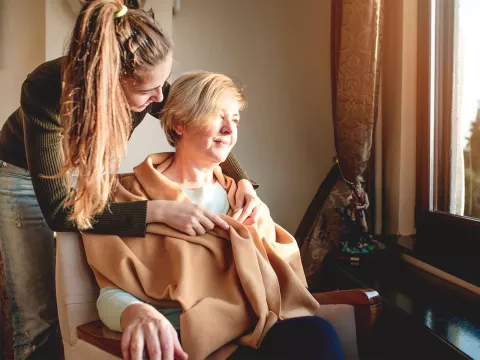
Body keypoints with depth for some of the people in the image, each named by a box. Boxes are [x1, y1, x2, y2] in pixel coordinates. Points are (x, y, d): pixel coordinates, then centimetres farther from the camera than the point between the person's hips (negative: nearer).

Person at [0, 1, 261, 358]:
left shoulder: (145, 84, -25)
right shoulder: (46, 90, -37)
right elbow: (59, 211, -37)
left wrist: (242, 181, -25)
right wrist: (158, 210, -44)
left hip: (93, 170, 4)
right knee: (37, 310, -7)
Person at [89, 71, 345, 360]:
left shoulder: (236, 194, 18)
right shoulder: (133, 194, 3)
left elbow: (274, 272, 19)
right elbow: (111, 294, -6)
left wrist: (257, 235, -2)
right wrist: (135, 313, -30)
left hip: (247, 324, 5)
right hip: (180, 336, -5)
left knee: (317, 334, -28)